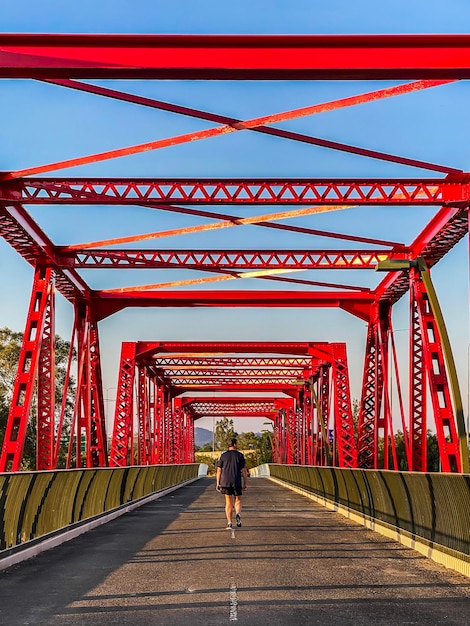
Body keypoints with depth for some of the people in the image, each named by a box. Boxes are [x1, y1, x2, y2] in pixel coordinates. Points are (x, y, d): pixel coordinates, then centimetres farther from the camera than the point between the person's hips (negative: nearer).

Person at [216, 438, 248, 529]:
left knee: (228, 502, 10)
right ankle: (238, 514, -13)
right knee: (238, 500, 14)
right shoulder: (240, 455, 0)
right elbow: (244, 471, -2)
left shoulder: (223, 455, 3)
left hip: (225, 482, 1)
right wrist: (245, 483, 4)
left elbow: (219, 470, 2)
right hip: (237, 482, -1)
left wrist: (218, 483, 7)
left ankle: (229, 523, 5)